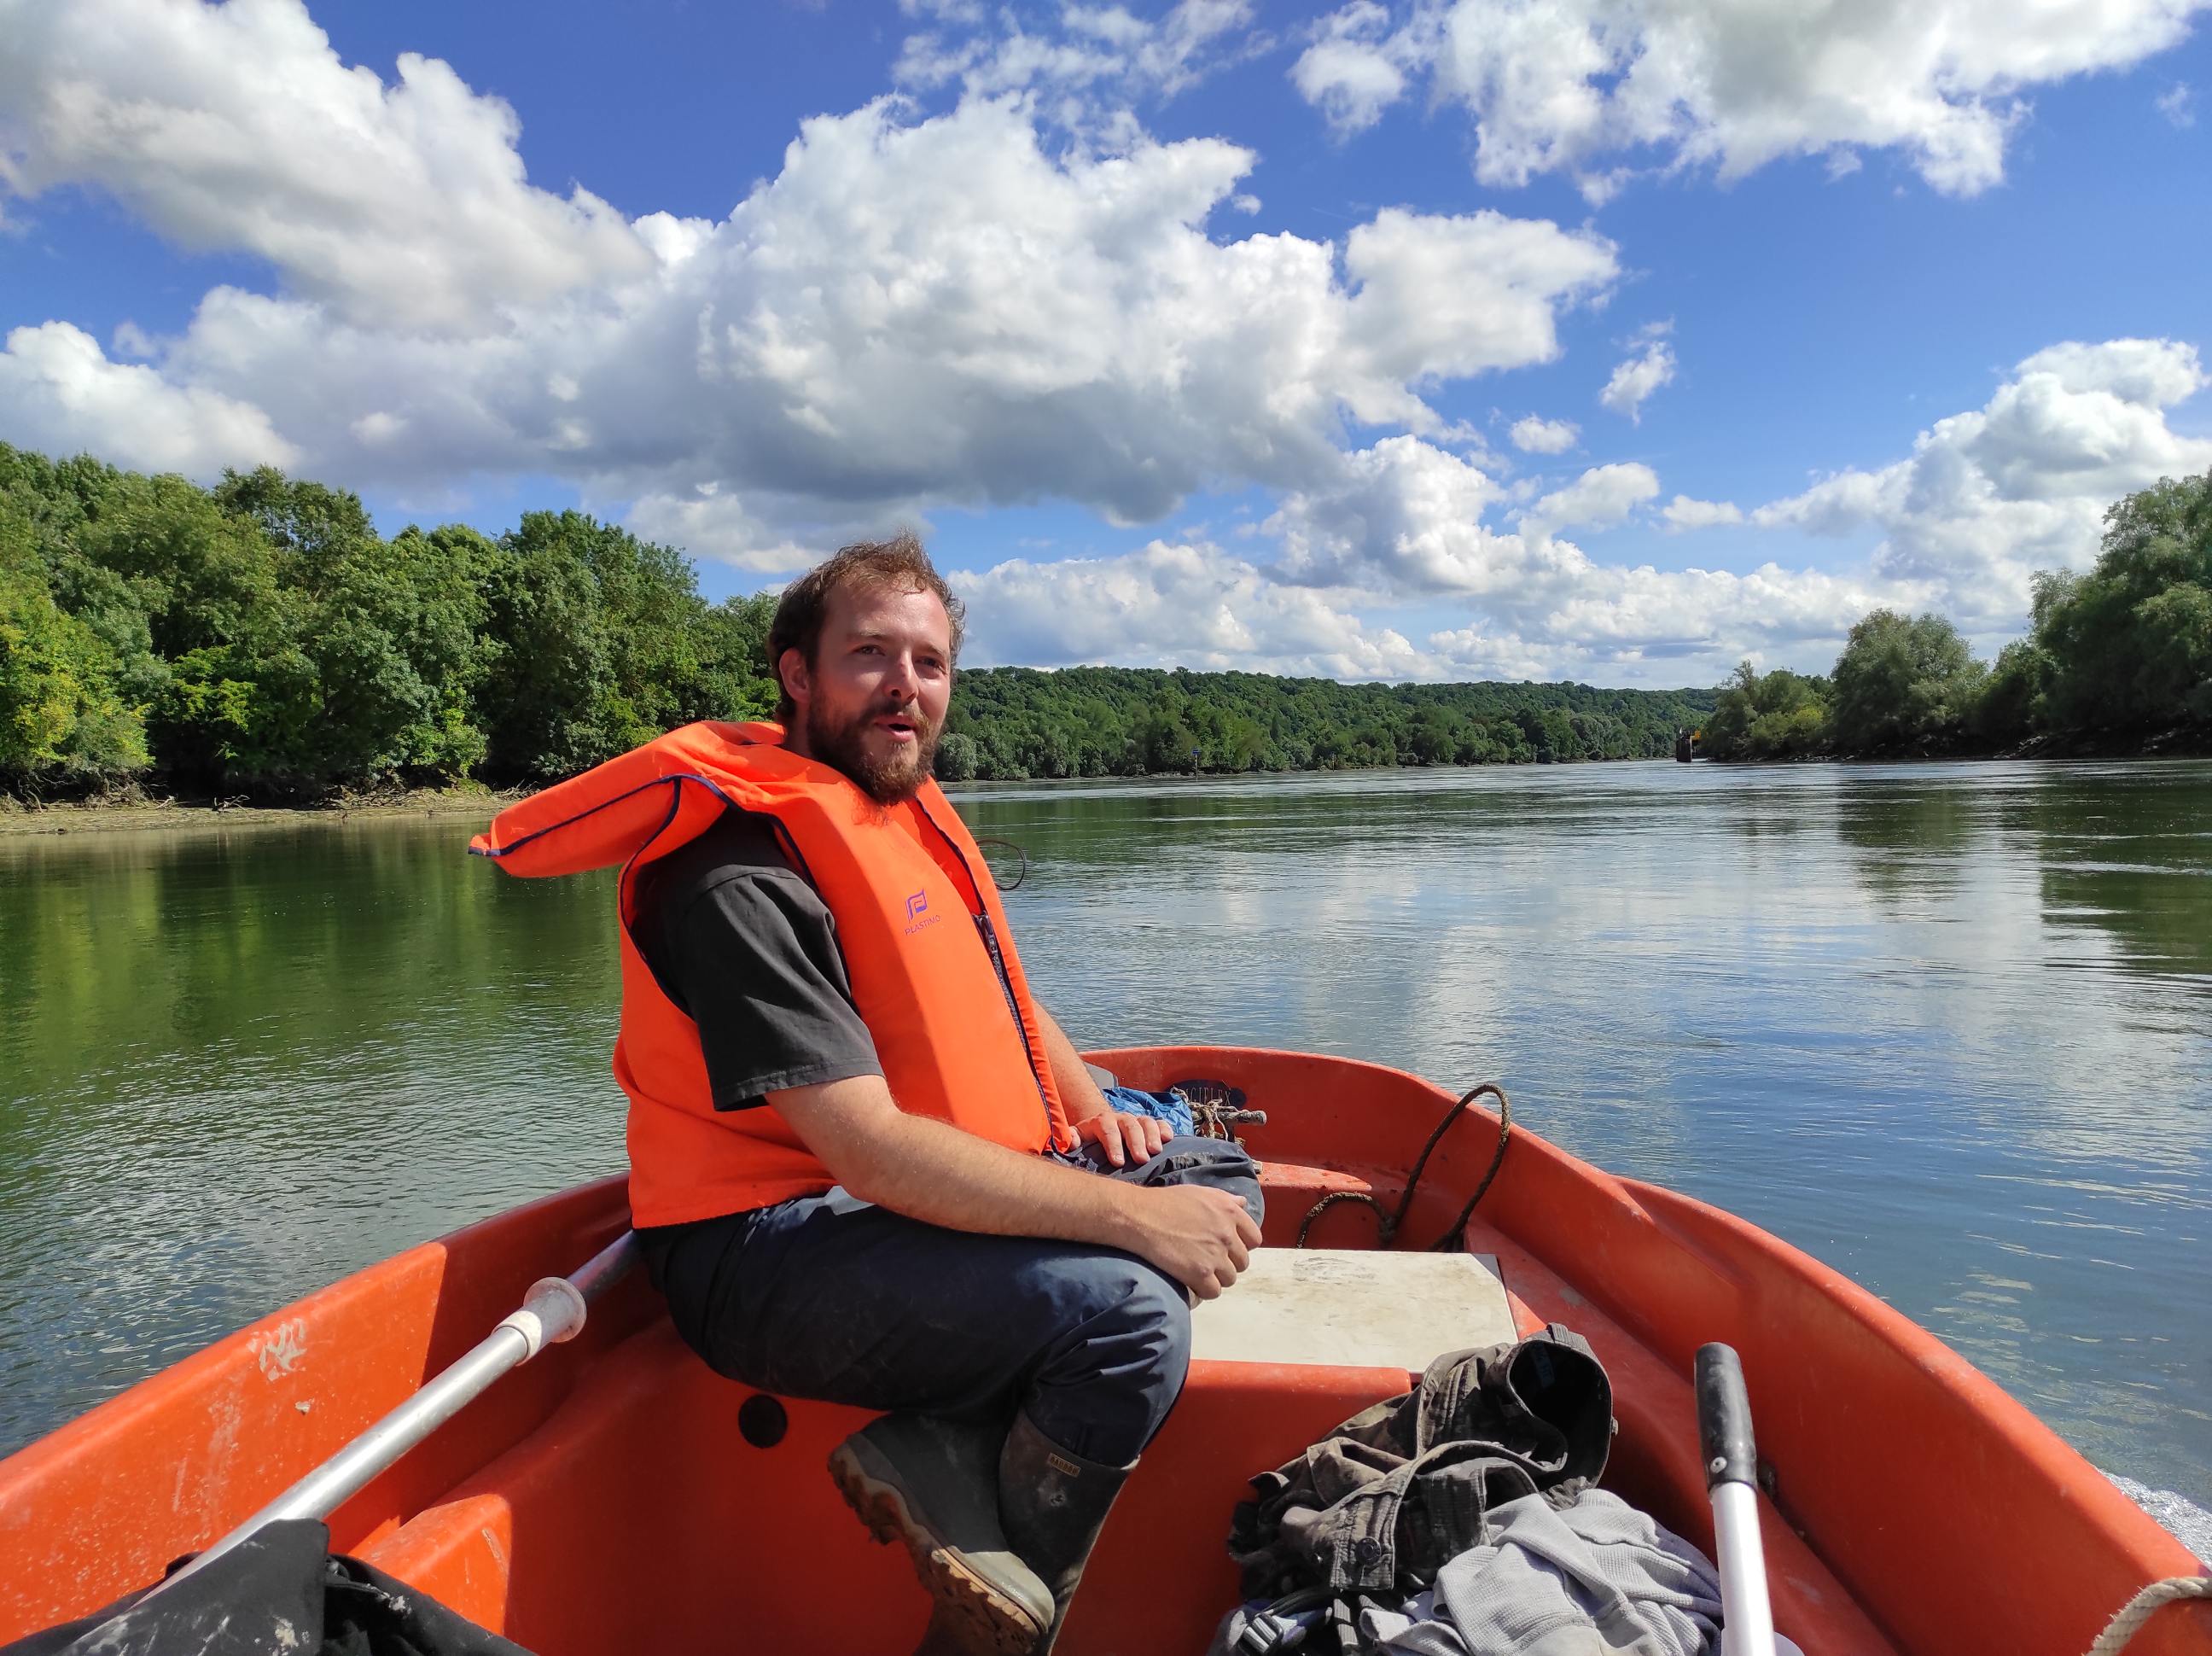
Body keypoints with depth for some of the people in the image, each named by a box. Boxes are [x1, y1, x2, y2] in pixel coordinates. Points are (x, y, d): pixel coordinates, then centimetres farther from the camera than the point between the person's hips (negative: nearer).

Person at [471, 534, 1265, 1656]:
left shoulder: (912, 816, 11)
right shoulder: (742, 877, -19)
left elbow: (999, 1003, 22)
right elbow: (873, 1152, -27)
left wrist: (1098, 1119, 3)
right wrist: (1127, 1214, -24)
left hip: (936, 1194, 10)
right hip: (767, 1260, -10)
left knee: (1217, 1179, 5)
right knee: (1125, 1314, -29)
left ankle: (942, 1452, -9)